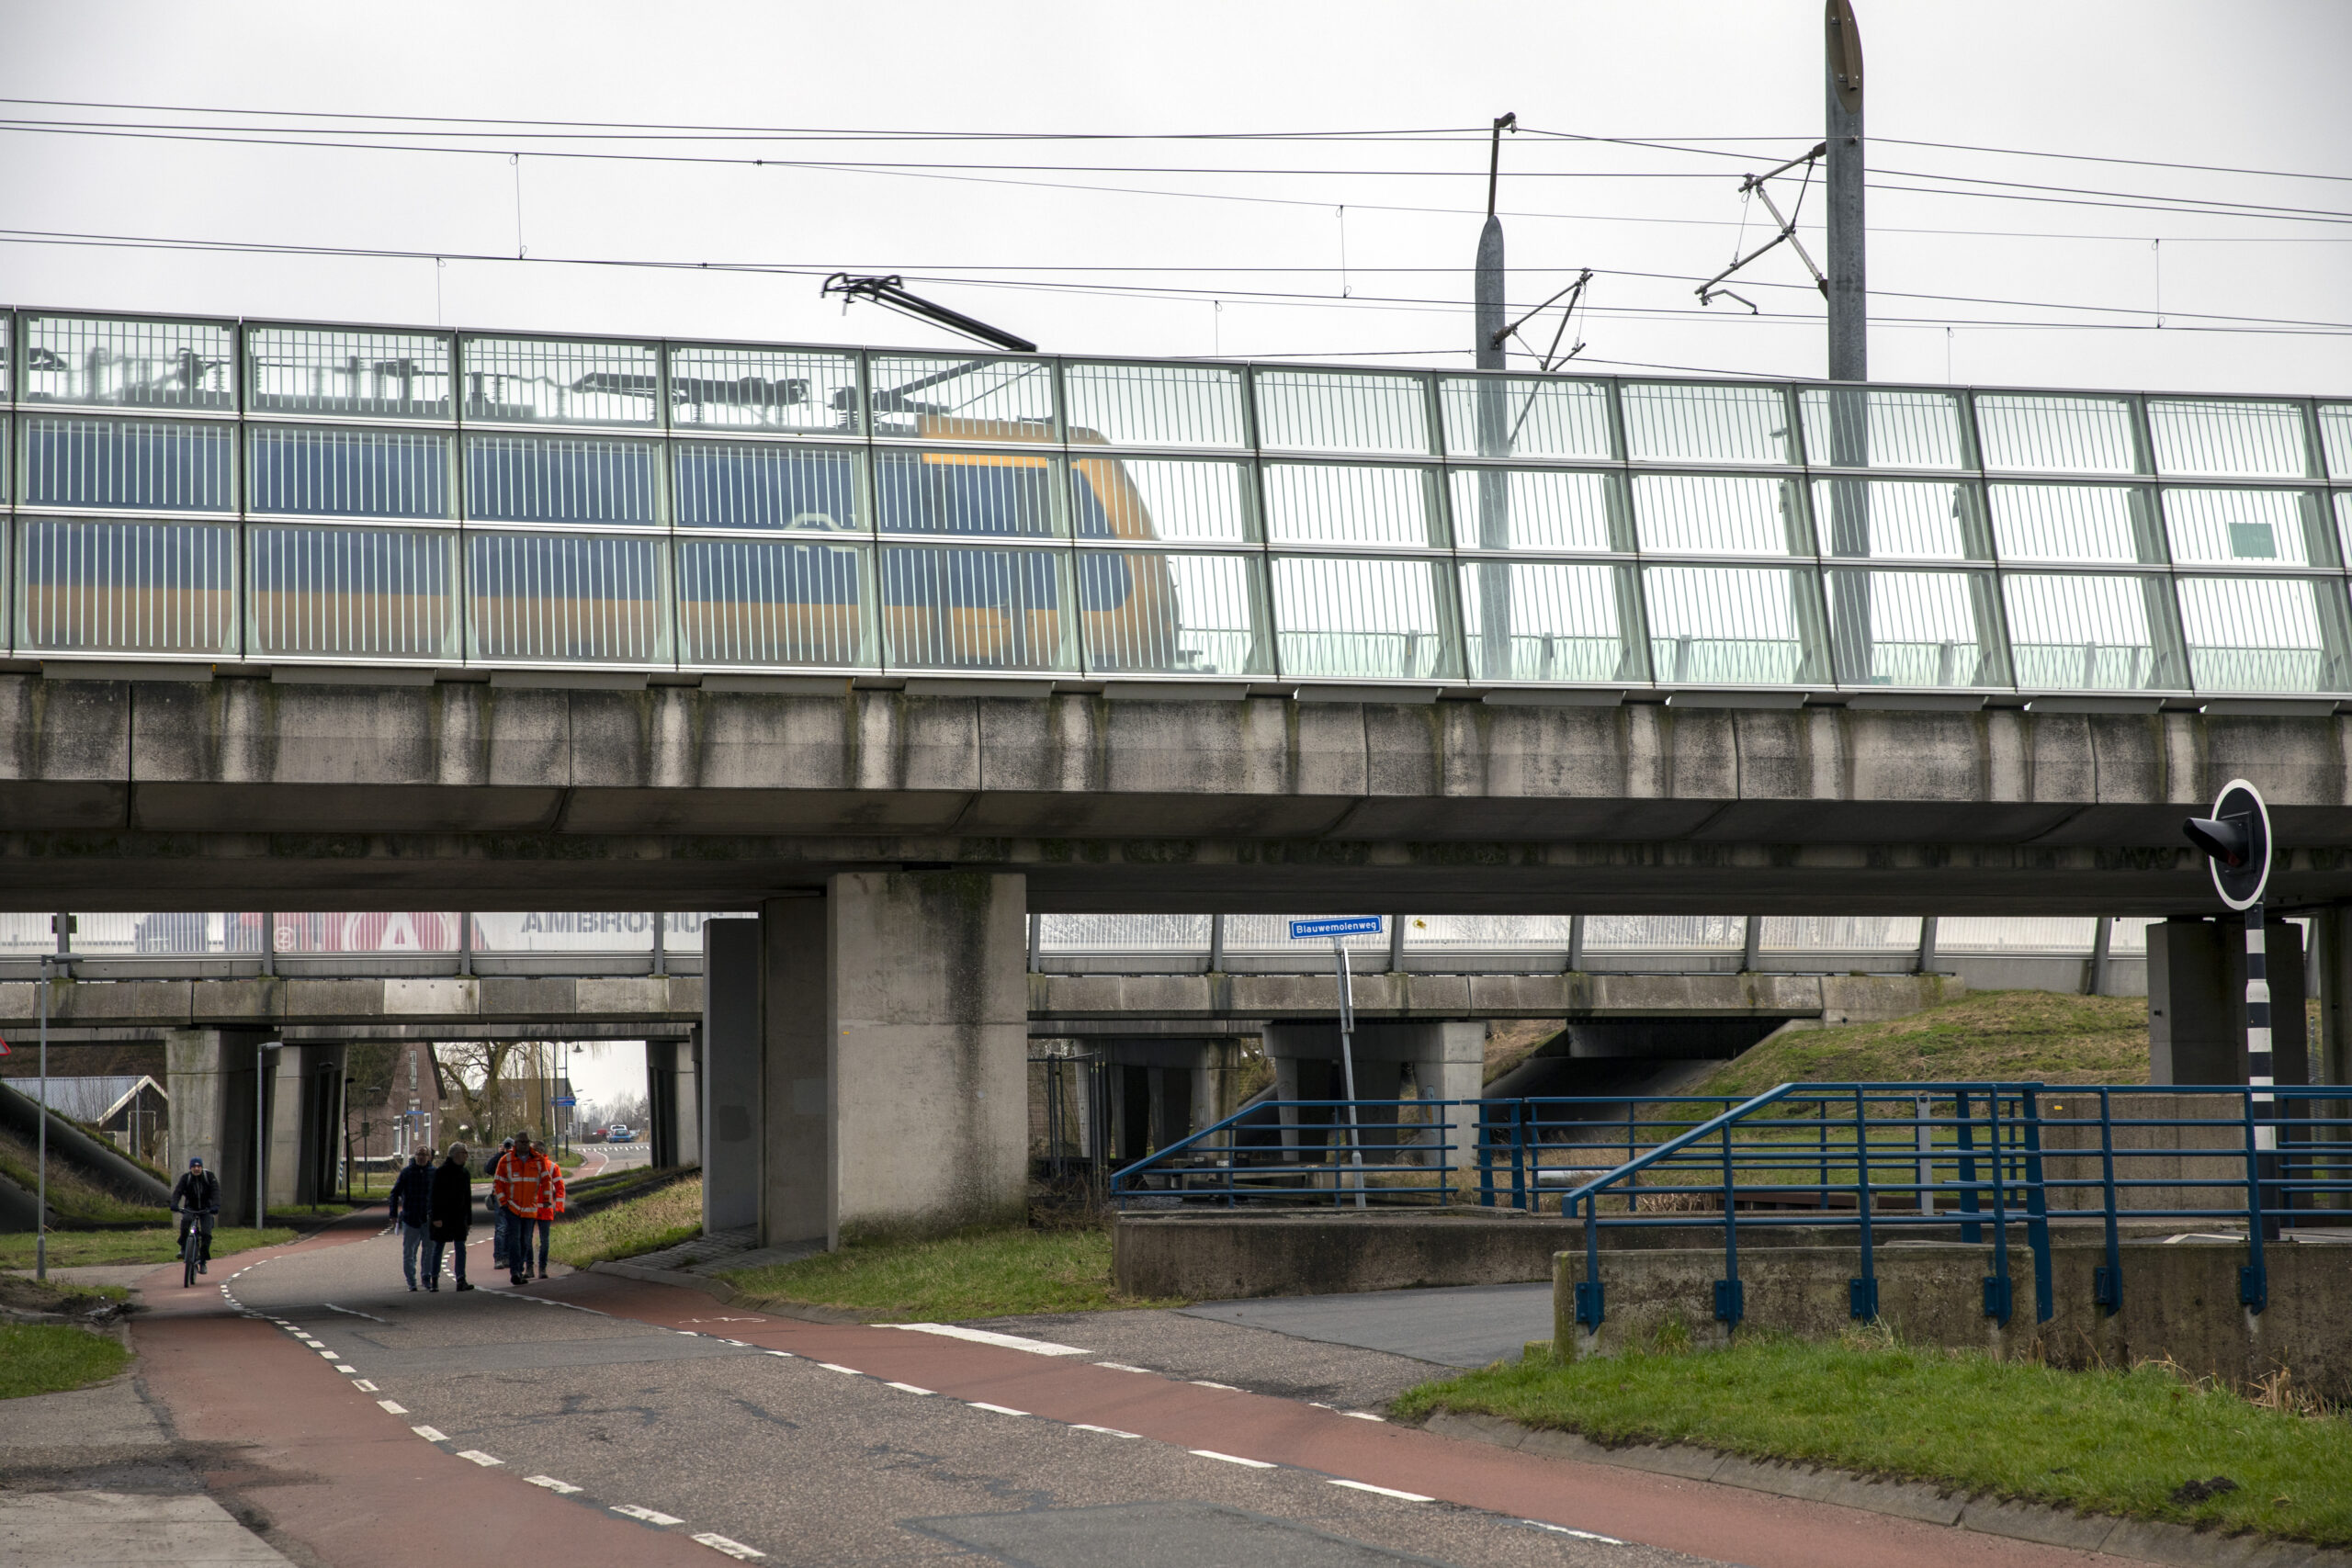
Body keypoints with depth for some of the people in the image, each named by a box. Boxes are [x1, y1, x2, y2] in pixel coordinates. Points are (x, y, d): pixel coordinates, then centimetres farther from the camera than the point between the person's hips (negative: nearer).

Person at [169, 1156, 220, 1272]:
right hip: (190, 1208, 0)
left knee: (207, 1234, -14)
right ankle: (184, 1247, -17)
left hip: (206, 1208, 0)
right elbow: (177, 1191, -20)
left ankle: (204, 1262, 1)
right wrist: (174, 1204, -40)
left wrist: (215, 1205, -37)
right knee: (185, 1220, -34)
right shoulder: (185, 1178, -8)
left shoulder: (209, 1176, -9)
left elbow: (215, 1191, -19)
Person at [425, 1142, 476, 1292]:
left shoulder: (465, 1173, 11)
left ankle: (461, 1281, -8)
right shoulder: (440, 1172, -7)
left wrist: (469, 1219, 15)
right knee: (438, 1247, 4)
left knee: (461, 1248, -4)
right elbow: (435, 1196, -11)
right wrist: (436, 1217, -17)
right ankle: (434, 1280, 13)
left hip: (459, 1217, 5)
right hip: (442, 1217, -5)